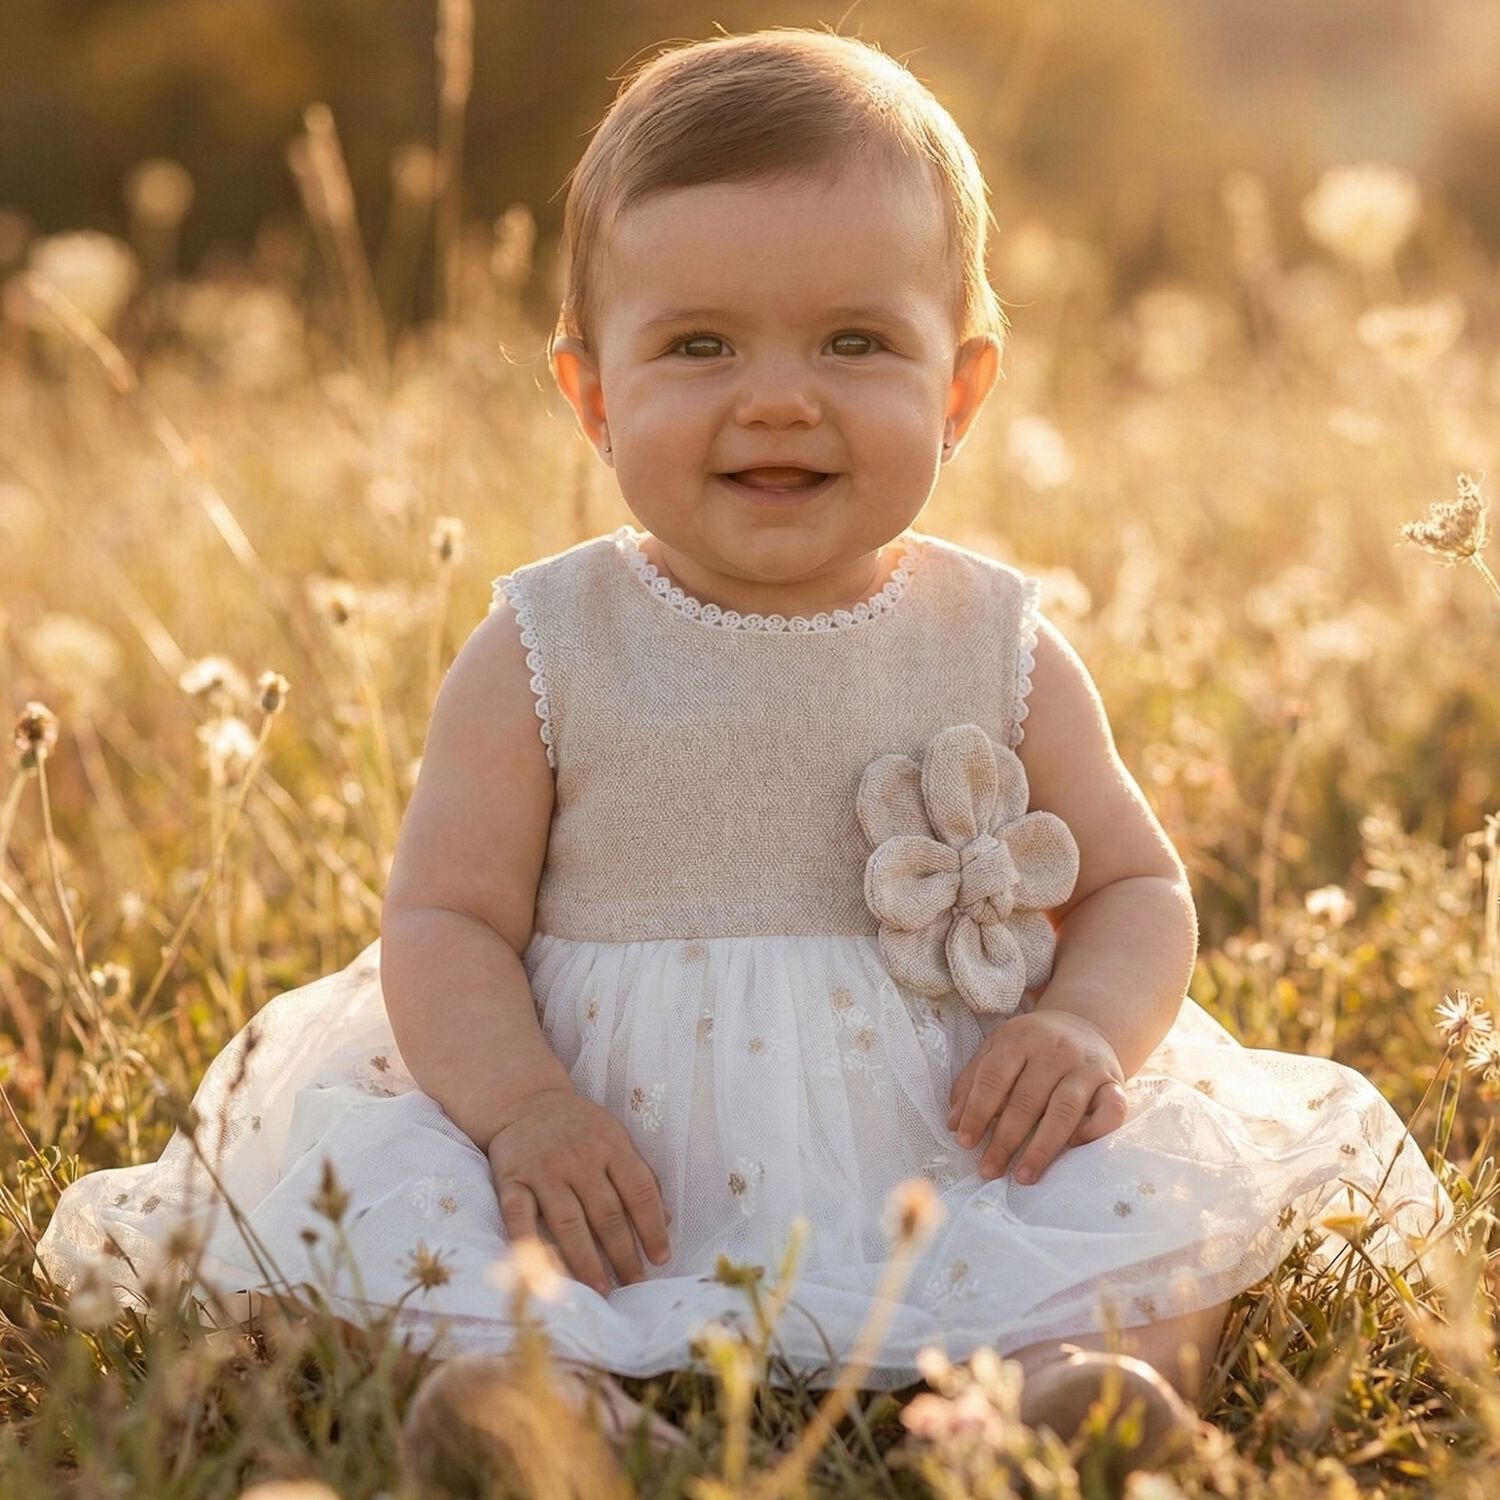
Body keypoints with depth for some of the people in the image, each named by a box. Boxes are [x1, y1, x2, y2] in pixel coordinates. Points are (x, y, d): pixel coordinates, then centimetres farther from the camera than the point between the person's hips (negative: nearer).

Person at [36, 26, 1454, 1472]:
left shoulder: (999, 651, 4)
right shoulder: (545, 654, 0)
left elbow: (1137, 889, 10)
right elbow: (446, 921, -2)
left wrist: (1088, 1026, -12)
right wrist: (524, 1108, -21)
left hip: (940, 1169, 2)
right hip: (618, 1182, -1)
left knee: (1172, 1205, -20)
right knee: (383, 1212, -26)